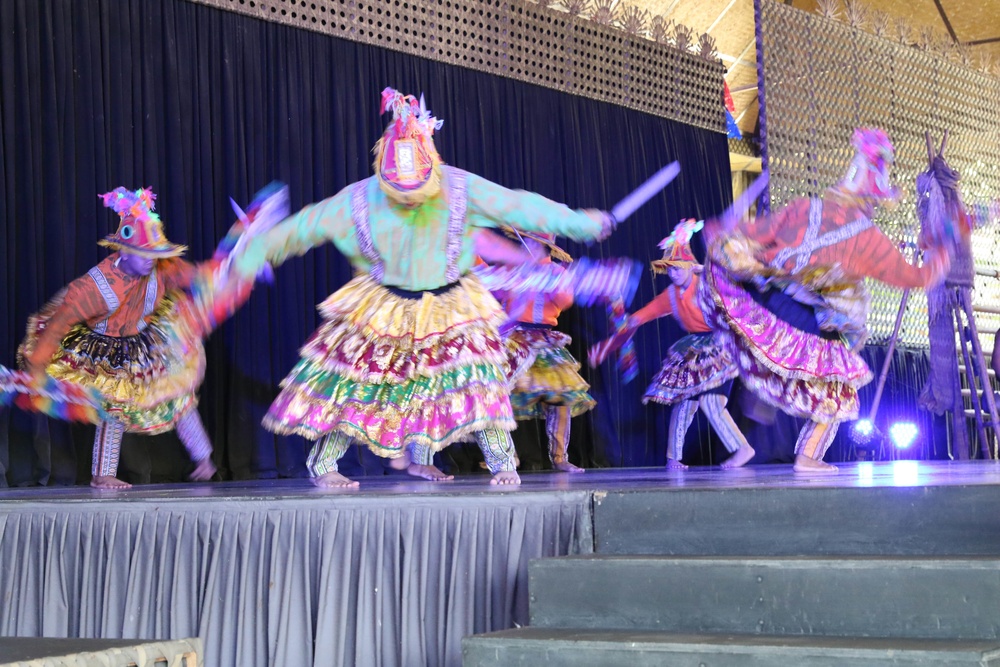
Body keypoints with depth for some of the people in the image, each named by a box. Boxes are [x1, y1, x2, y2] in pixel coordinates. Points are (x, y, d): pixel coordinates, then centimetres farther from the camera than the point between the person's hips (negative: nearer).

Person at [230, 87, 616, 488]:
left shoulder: (461, 189, -17)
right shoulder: (359, 200, -15)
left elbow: (517, 205, -16)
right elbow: (307, 226, -5)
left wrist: (579, 223, -17)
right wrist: (257, 252, -2)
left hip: (451, 309, 0)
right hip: (383, 310, 0)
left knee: (477, 377, -11)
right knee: (354, 379, -2)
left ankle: (502, 462, 2)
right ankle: (322, 465, 11)